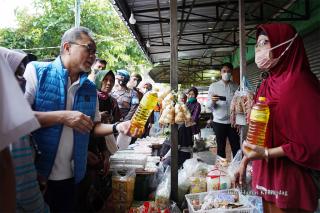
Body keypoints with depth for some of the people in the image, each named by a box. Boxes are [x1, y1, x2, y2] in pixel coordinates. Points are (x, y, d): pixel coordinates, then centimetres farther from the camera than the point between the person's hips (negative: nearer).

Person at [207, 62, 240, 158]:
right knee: (221, 148, 7)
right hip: (219, 122, -1)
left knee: (236, 147, 3)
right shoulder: (213, 86, 5)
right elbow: (208, 104, 1)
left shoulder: (236, 87, 7)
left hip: (233, 122, 1)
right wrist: (212, 101, -22)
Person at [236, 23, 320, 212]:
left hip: (289, 179, -7)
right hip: (266, 175, 7)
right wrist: (246, 160, 10)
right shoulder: (267, 85, 7)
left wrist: (267, 154, -22)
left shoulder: (299, 83, -15)